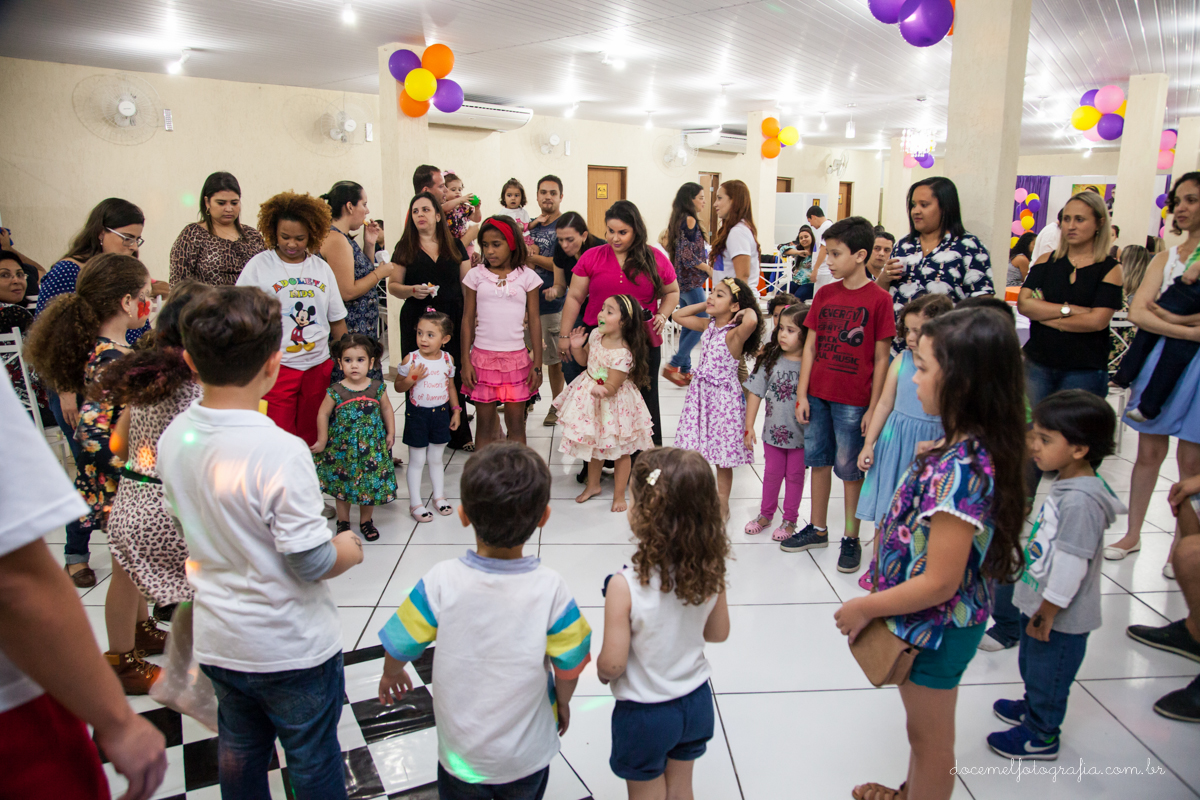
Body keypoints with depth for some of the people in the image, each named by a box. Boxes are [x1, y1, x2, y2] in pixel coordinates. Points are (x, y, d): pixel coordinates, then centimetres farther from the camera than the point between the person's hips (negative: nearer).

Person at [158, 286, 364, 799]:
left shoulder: (173, 438, -7)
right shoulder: (280, 452, -29)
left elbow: (188, 528, 7)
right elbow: (312, 563, -24)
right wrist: (350, 549, -5)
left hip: (216, 639, 6)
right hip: (291, 646, -6)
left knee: (238, 749, 26)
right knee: (312, 758, 17)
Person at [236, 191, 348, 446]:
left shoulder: (322, 268, 10)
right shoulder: (259, 266, -1)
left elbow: (337, 320, 15)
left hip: (319, 366, 4)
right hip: (276, 367, -3)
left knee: (313, 440, 11)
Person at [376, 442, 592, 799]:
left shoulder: (441, 582, -25)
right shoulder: (550, 588, -25)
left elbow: (400, 646, -12)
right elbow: (569, 665, -14)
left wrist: (391, 676, 12)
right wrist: (563, 703, 8)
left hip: (460, 754, 0)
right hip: (527, 756, 0)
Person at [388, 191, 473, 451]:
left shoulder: (455, 246, 12)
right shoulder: (405, 248, 9)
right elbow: (393, 286, 7)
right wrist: (412, 291, -13)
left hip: (452, 320, 1)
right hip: (417, 320, -1)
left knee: (454, 376, -1)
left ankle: (458, 434, 11)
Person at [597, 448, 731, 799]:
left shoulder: (625, 587, -32)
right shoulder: (709, 572, -16)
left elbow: (612, 664, -23)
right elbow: (718, 633, -1)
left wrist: (601, 672, -1)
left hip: (645, 714, -4)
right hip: (697, 702, 4)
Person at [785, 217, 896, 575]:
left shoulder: (878, 299, -9)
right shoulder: (824, 294, 5)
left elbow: (881, 359, -8)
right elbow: (810, 346, 7)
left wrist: (873, 408, -9)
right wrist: (802, 395, 3)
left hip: (853, 400, -5)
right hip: (818, 394, 5)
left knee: (849, 468, 4)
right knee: (818, 460, 14)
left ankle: (851, 538, 18)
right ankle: (818, 528, 29)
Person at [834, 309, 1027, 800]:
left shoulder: (959, 470, -33)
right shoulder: (965, 449, -4)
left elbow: (940, 582, -30)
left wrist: (865, 608, -19)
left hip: (936, 626, -9)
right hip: (928, 623, 9)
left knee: (931, 738, 15)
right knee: (923, 730, 31)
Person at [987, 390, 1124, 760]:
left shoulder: (1082, 501, -31)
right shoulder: (1065, 484, 0)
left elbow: (1071, 564, -28)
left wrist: (1047, 613, -19)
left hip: (1059, 618, -9)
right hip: (1038, 602, 9)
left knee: (1047, 673, 12)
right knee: (1032, 665, 28)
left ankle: (1040, 736, 31)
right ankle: (1033, 707, 50)